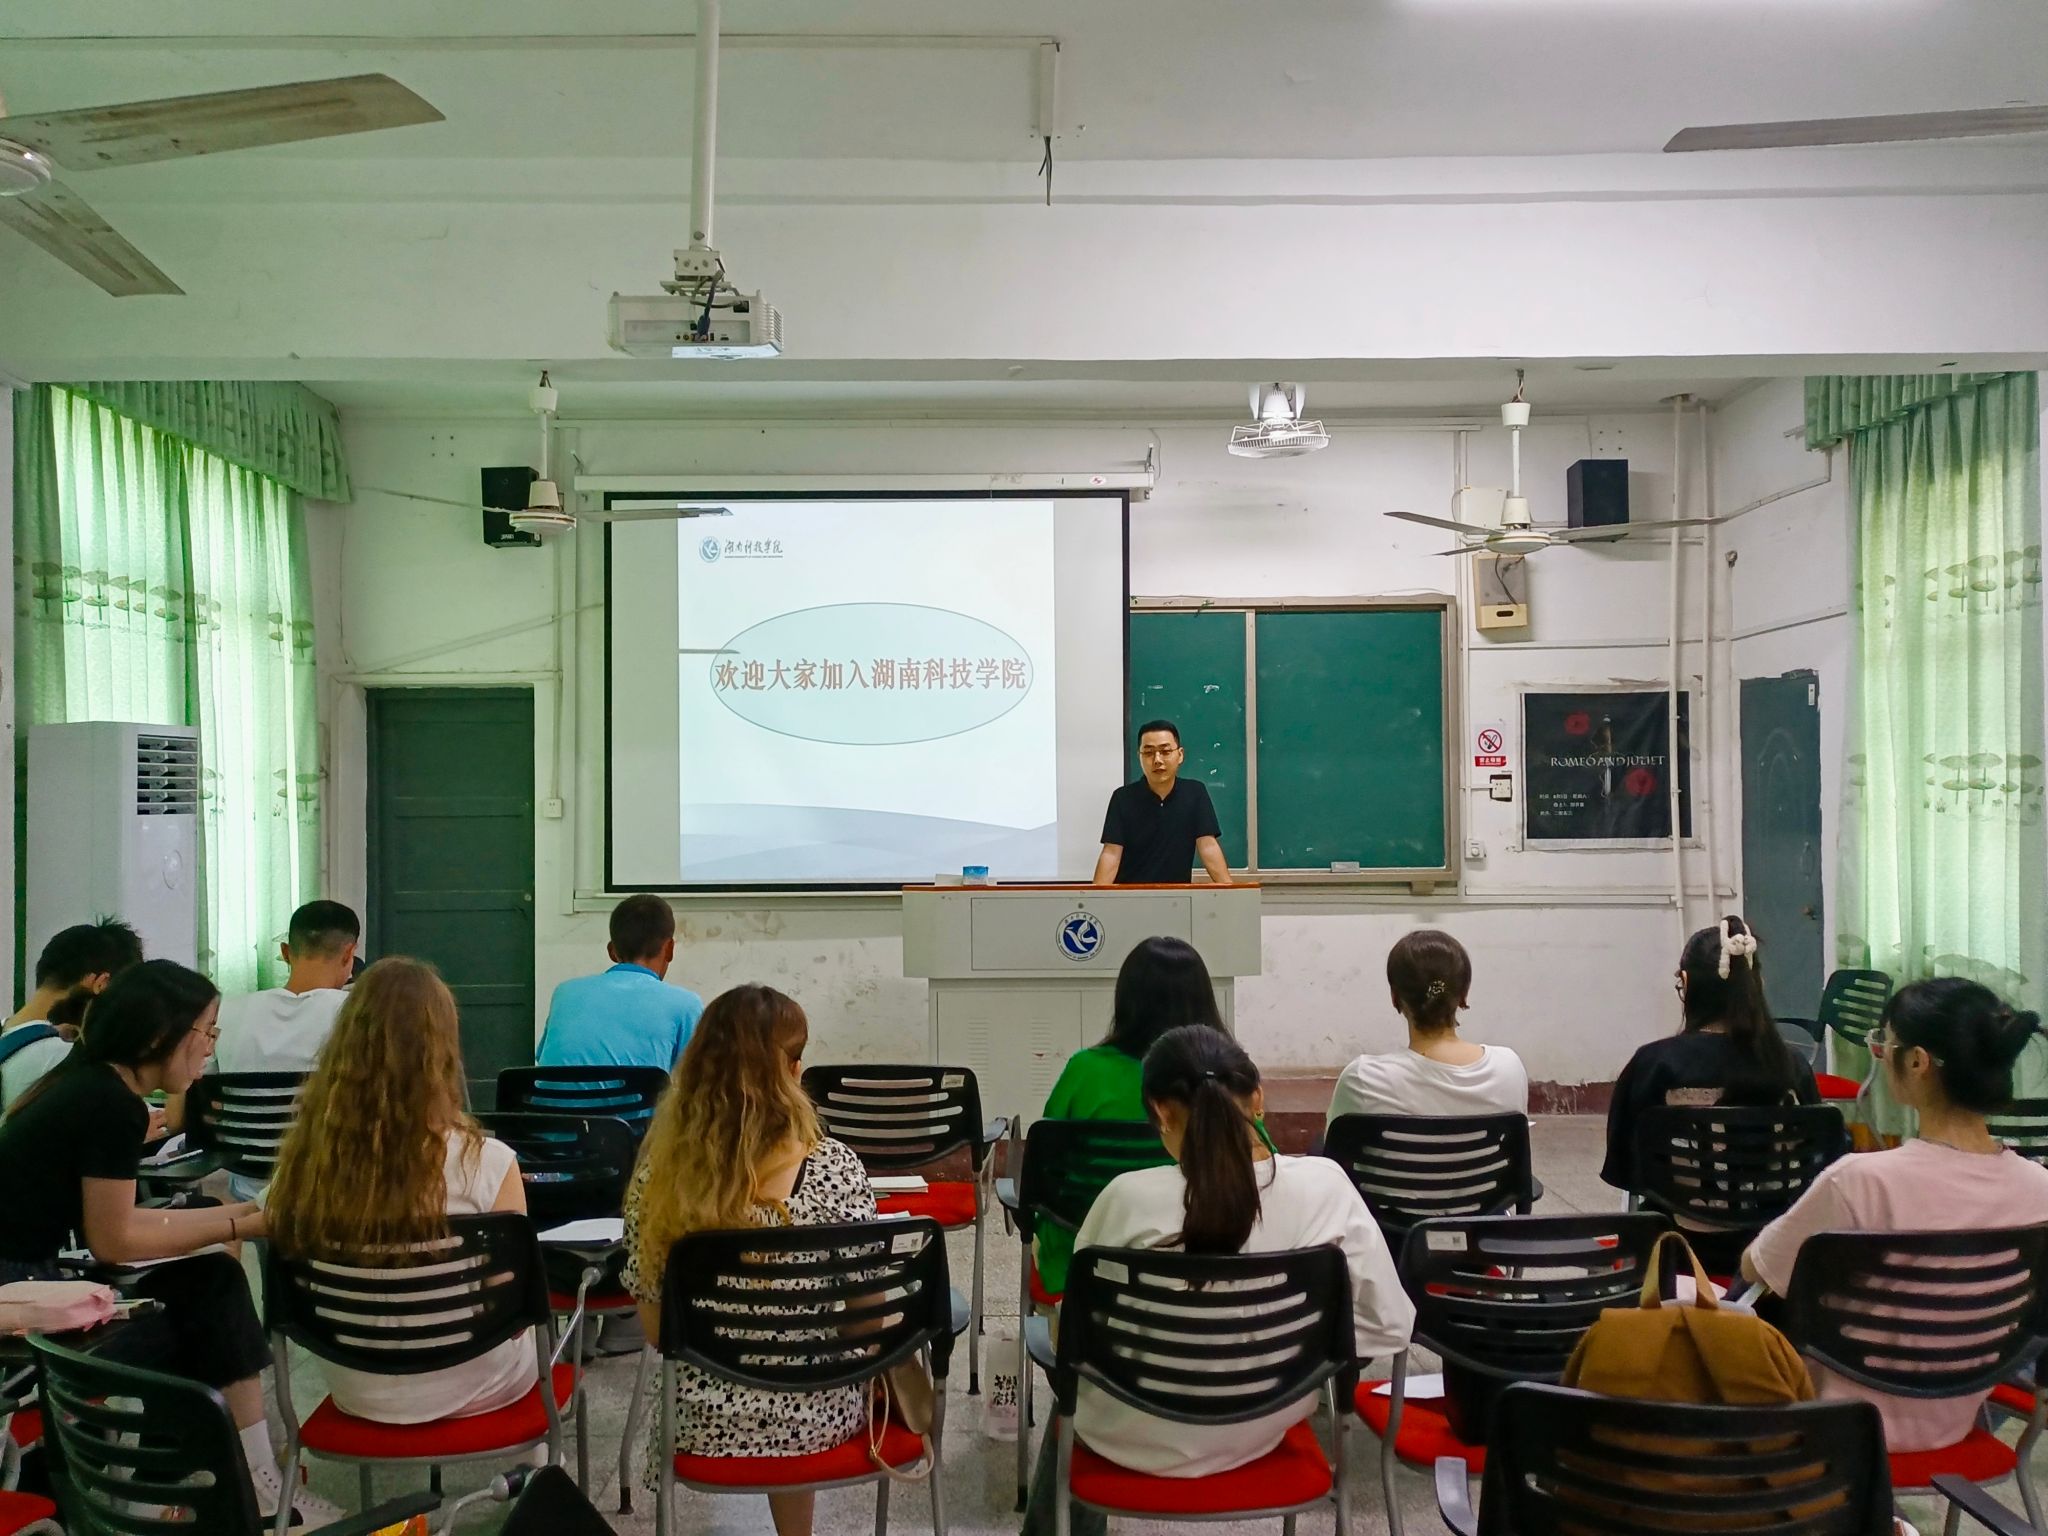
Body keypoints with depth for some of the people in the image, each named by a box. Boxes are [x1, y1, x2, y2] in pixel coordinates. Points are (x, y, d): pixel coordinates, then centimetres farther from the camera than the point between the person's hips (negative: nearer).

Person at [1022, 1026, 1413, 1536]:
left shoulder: (1129, 1197, -25)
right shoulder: (1325, 1184, -18)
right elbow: (1390, 1326, -13)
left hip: (1144, 1438, -3)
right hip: (1265, 1426, 3)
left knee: (1071, 1403, 35)